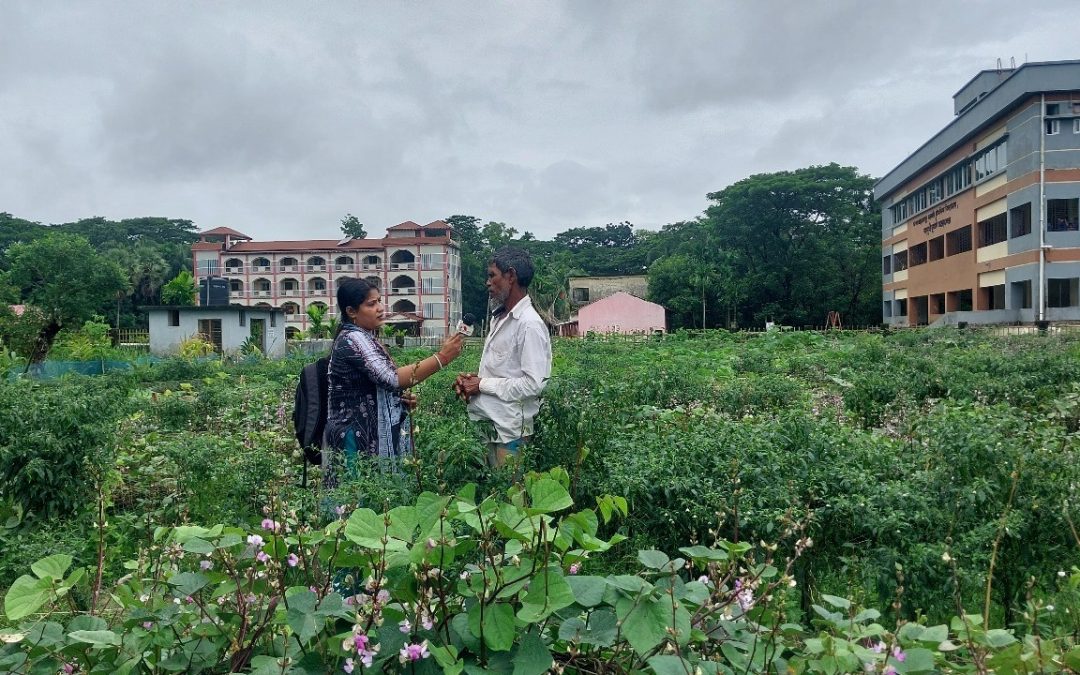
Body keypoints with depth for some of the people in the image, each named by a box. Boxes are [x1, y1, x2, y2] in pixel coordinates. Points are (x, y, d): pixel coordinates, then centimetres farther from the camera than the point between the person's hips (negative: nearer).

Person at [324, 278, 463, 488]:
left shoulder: (365, 338, 13)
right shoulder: (352, 339, -17)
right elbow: (392, 378, -29)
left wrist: (401, 397, 3)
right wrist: (441, 357, -30)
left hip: (370, 435, 10)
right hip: (359, 440, -9)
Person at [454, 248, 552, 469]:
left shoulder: (530, 324, -15)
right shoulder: (499, 318, 13)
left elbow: (533, 384, -21)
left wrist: (482, 384, -15)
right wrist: (471, 379, 2)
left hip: (509, 432, -8)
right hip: (487, 425, 8)